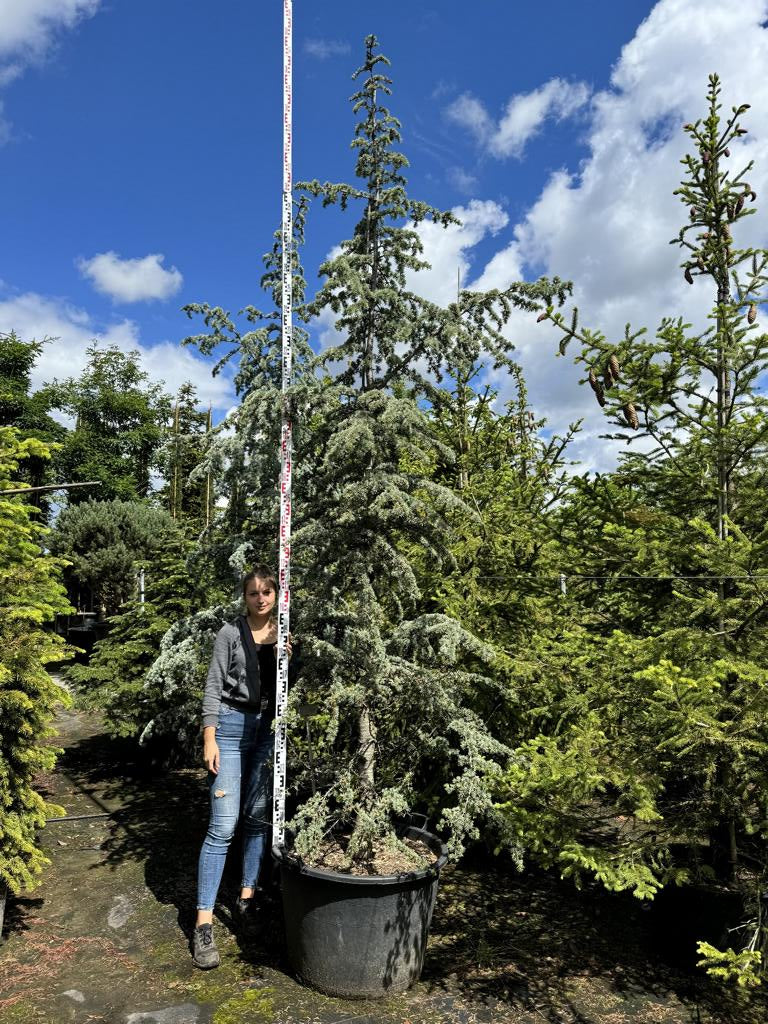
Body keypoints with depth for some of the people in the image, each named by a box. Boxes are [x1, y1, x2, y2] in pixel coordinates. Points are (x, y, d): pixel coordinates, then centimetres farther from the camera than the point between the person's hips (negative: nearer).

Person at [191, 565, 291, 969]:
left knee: (258, 816, 10)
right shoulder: (232, 632, -4)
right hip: (232, 724, -4)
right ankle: (203, 922, 0)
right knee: (223, 825, -7)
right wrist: (209, 737, -10)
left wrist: (288, 659, -10)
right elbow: (214, 685, -5)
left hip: (269, 728, 4)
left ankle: (247, 895, 27)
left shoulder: (285, 634, 7)